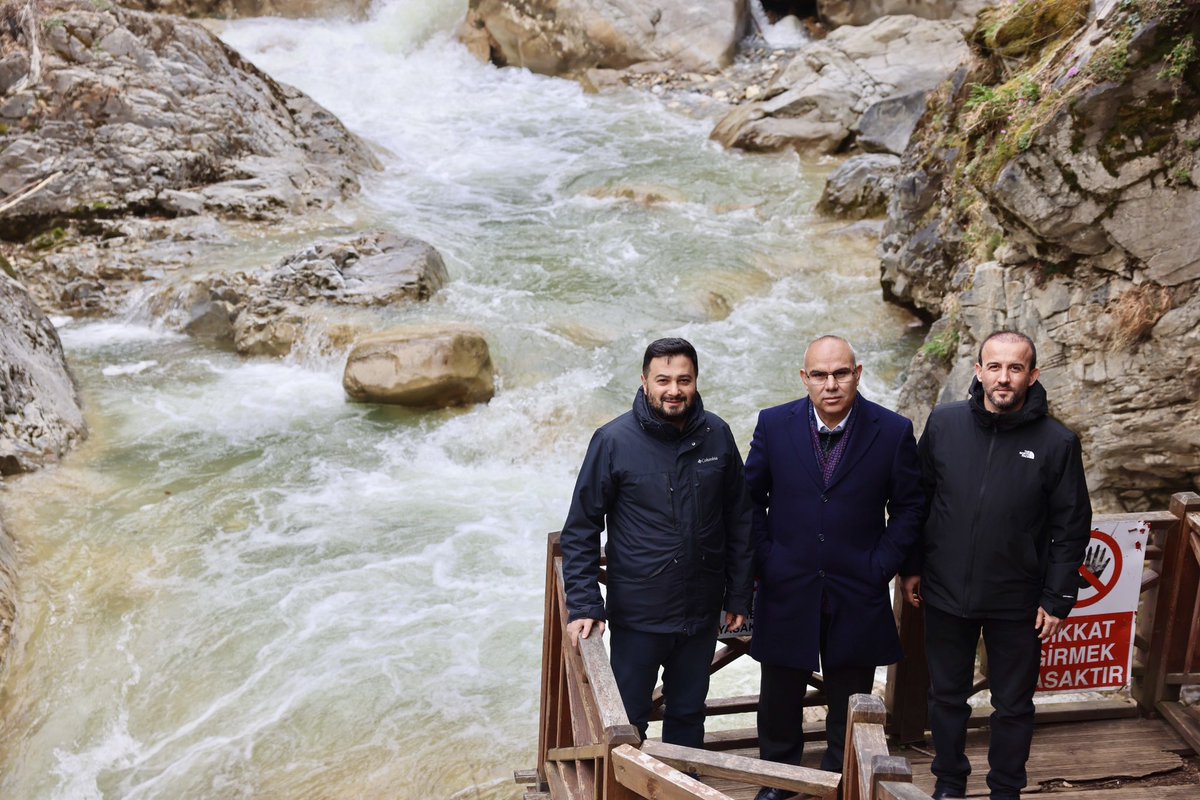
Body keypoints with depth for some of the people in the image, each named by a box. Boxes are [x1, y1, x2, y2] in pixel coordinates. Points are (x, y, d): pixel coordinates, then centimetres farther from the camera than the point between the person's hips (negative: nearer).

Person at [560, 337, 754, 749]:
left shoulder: (717, 435, -3)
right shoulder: (613, 441, -12)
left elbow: (739, 519, 6)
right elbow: (581, 529, -8)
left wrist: (739, 595, 6)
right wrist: (584, 606, -14)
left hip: (702, 613, 3)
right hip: (637, 616, -3)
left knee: (689, 715, 20)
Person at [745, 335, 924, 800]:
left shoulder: (893, 431, -7)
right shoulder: (774, 425, -5)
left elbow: (908, 507, 2)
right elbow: (752, 497, 5)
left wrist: (881, 567, -5)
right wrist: (763, 561, -1)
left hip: (858, 592, 0)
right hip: (786, 588, 1)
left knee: (850, 699, 13)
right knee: (780, 696, 13)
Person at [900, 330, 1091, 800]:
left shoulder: (1057, 443, -10)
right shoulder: (944, 423, -6)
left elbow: (1071, 528, -4)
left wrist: (1057, 599, -6)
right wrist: (911, 567, 5)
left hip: (1017, 602, -1)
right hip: (945, 594, 1)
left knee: (1013, 705, 13)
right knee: (947, 695, 16)